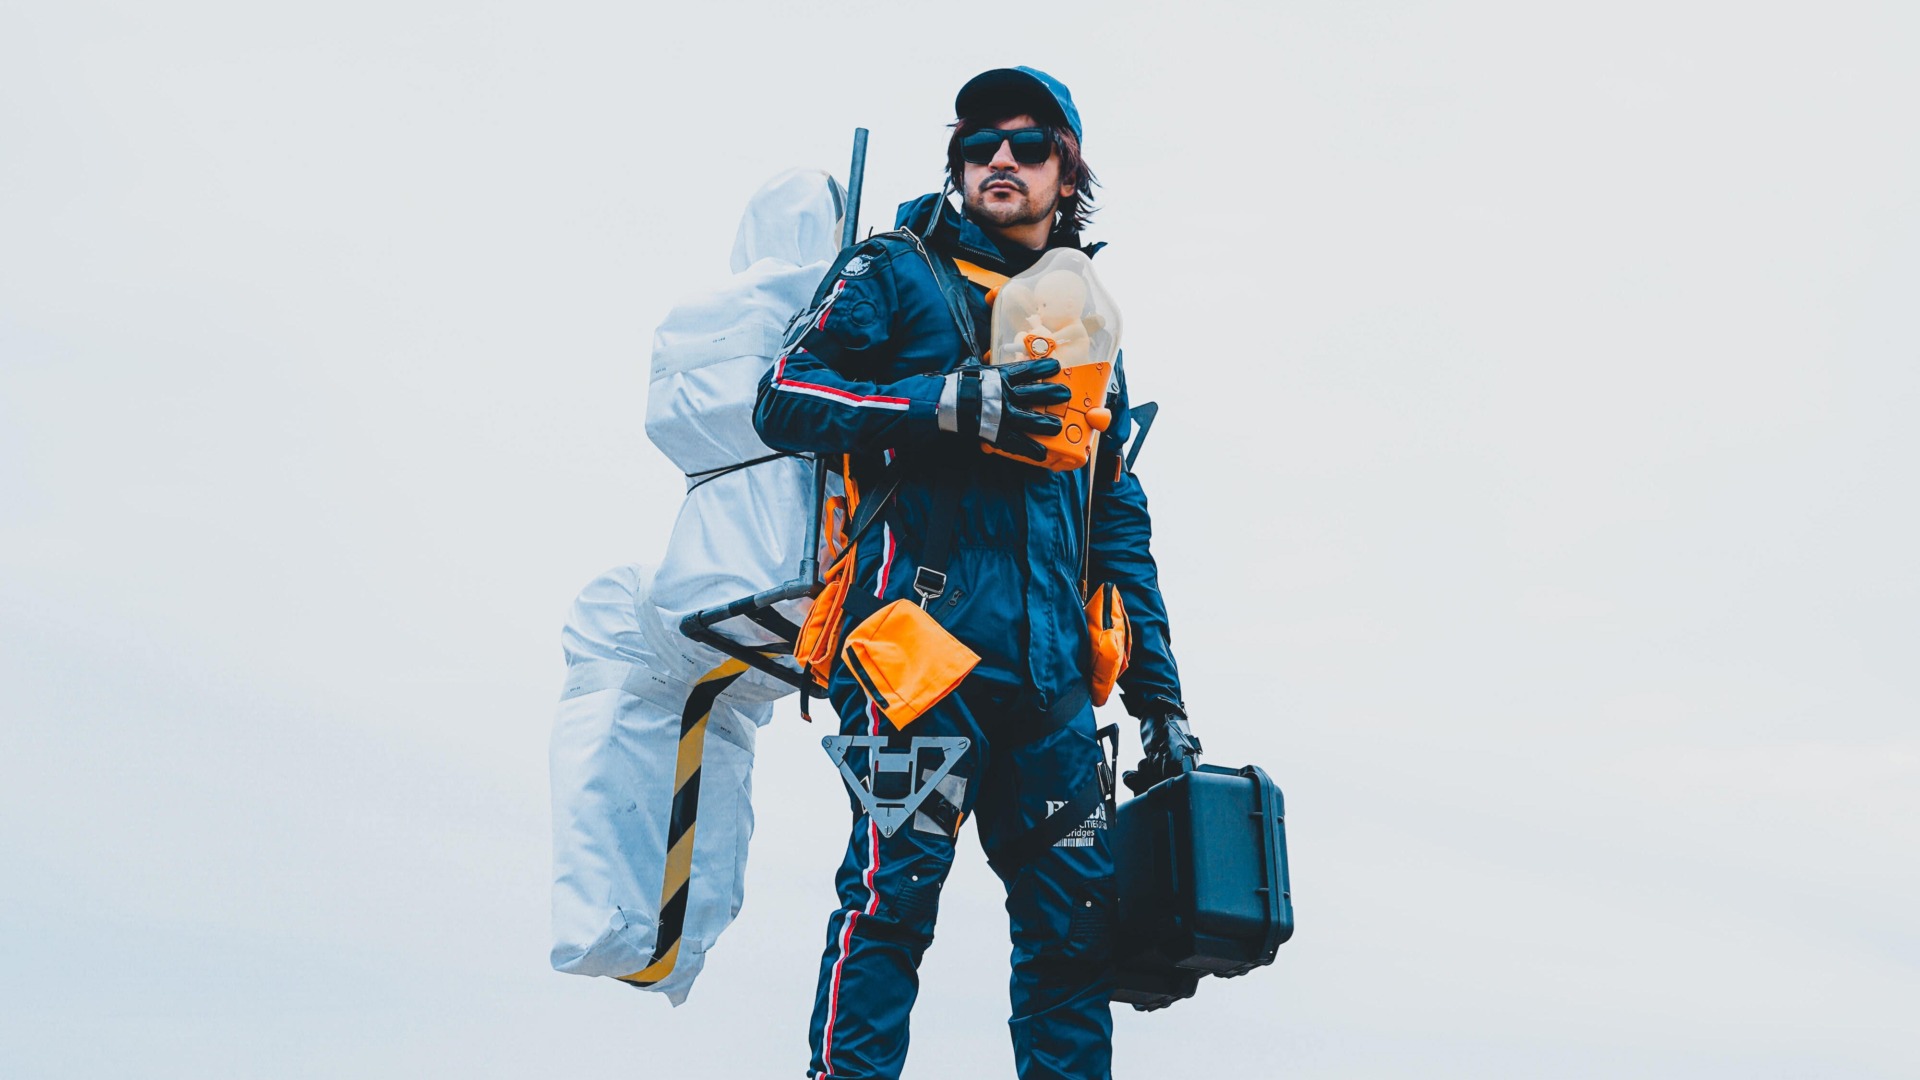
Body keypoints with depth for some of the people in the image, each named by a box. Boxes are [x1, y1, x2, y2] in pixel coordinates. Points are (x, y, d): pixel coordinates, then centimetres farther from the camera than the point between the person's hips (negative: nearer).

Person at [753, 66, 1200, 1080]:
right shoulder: (897, 272, 11)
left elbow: (1118, 529, 24)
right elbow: (784, 398, -2)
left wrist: (1160, 699, 19)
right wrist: (951, 405, -15)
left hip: (1048, 680, 5)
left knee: (1075, 918, 3)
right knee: (895, 884, -15)